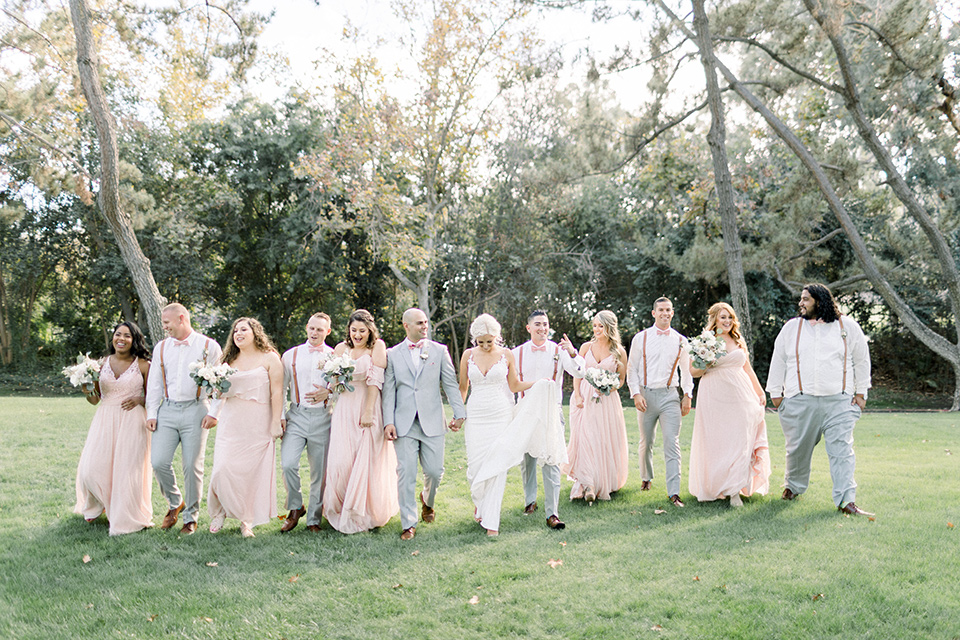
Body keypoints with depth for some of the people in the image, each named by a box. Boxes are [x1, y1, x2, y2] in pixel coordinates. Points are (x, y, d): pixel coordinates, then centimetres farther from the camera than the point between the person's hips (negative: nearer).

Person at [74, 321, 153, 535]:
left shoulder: (143, 365, -1)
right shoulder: (102, 363, 8)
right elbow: (94, 399, 12)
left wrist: (139, 400, -14)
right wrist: (88, 391, -9)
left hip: (132, 421, -3)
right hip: (105, 420, 3)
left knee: (127, 469, -3)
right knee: (93, 468, -1)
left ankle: (125, 519, 15)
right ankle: (97, 504, 32)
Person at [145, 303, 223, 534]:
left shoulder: (208, 346, 0)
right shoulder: (161, 347, 13)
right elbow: (154, 383, 15)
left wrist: (213, 413, -6)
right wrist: (151, 413, 8)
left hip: (195, 410, -4)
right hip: (167, 410, 4)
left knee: (192, 466, -2)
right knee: (158, 462, -6)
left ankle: (191, 517, 13)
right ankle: (175, 503, 21)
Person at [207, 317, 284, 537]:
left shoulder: (269, 358, 1)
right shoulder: (230, 360, 15)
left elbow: (277, 392, -4)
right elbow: (222, 391, 24)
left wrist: (276, 422, -10)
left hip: (258, 423, -3)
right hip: (231, 421, 3)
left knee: (254, 471, -1)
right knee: (224, 468, -7)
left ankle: (247, 521, 13)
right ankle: (221, 511, 17)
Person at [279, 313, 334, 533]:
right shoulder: (291, 355, 10)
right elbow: (281, 388, 12)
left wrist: (328, 392, -10)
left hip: (322, 418, 0)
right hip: (296, 416, 1)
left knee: (319, 471, 3)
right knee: (287, 464, -16)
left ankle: (313, 519, 17)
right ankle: (295, 508, 8)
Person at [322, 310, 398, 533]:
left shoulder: (377, 347, -4)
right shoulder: (342, 348, 7)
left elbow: (375, 381, -11)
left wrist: (368, 412, -16)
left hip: (369, 408, -3)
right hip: (345, 409, 3)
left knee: (368, 462, 0)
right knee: (341, 461, -1)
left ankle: (364, 514, 17)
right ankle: (342, 510, 19)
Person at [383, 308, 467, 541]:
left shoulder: (439, 350, 6)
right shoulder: (393, 354, 7)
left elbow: (451, 384, 6)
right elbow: (388, 390, 5)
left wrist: (459, 413, -1)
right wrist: (388, 421, -4)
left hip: (432, 421, 0)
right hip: (404, 423, 0)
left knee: (434, 471, 2)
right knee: (406, 473, -2)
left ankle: (427, 500, 35)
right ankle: (408, 524, 8)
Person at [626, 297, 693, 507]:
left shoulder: (680, 340, 7)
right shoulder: (641, 338, 2)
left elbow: (686, 370, 15)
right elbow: (632, 369, 3)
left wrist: (688, 395, 5)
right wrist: (636, 393, -8)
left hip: (669, 395, 0)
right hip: (646, 395, 0)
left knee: (672, 443, -9)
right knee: (646, 442, 12)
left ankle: (674, 492, -10)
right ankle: (646, 478, 35)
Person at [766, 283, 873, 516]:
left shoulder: (848, 326, 6)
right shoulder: (792, 327, 7)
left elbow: (862, 360, 14)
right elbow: (778, 360, 13)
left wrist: (861, 392, 12)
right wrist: (775, 392, 11)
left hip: (839, 401, -1)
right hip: (800, 401, 1)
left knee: (842, 450, -6)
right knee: (798, 448, 9)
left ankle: (846, 500, -4)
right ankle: (794, 486, 32)